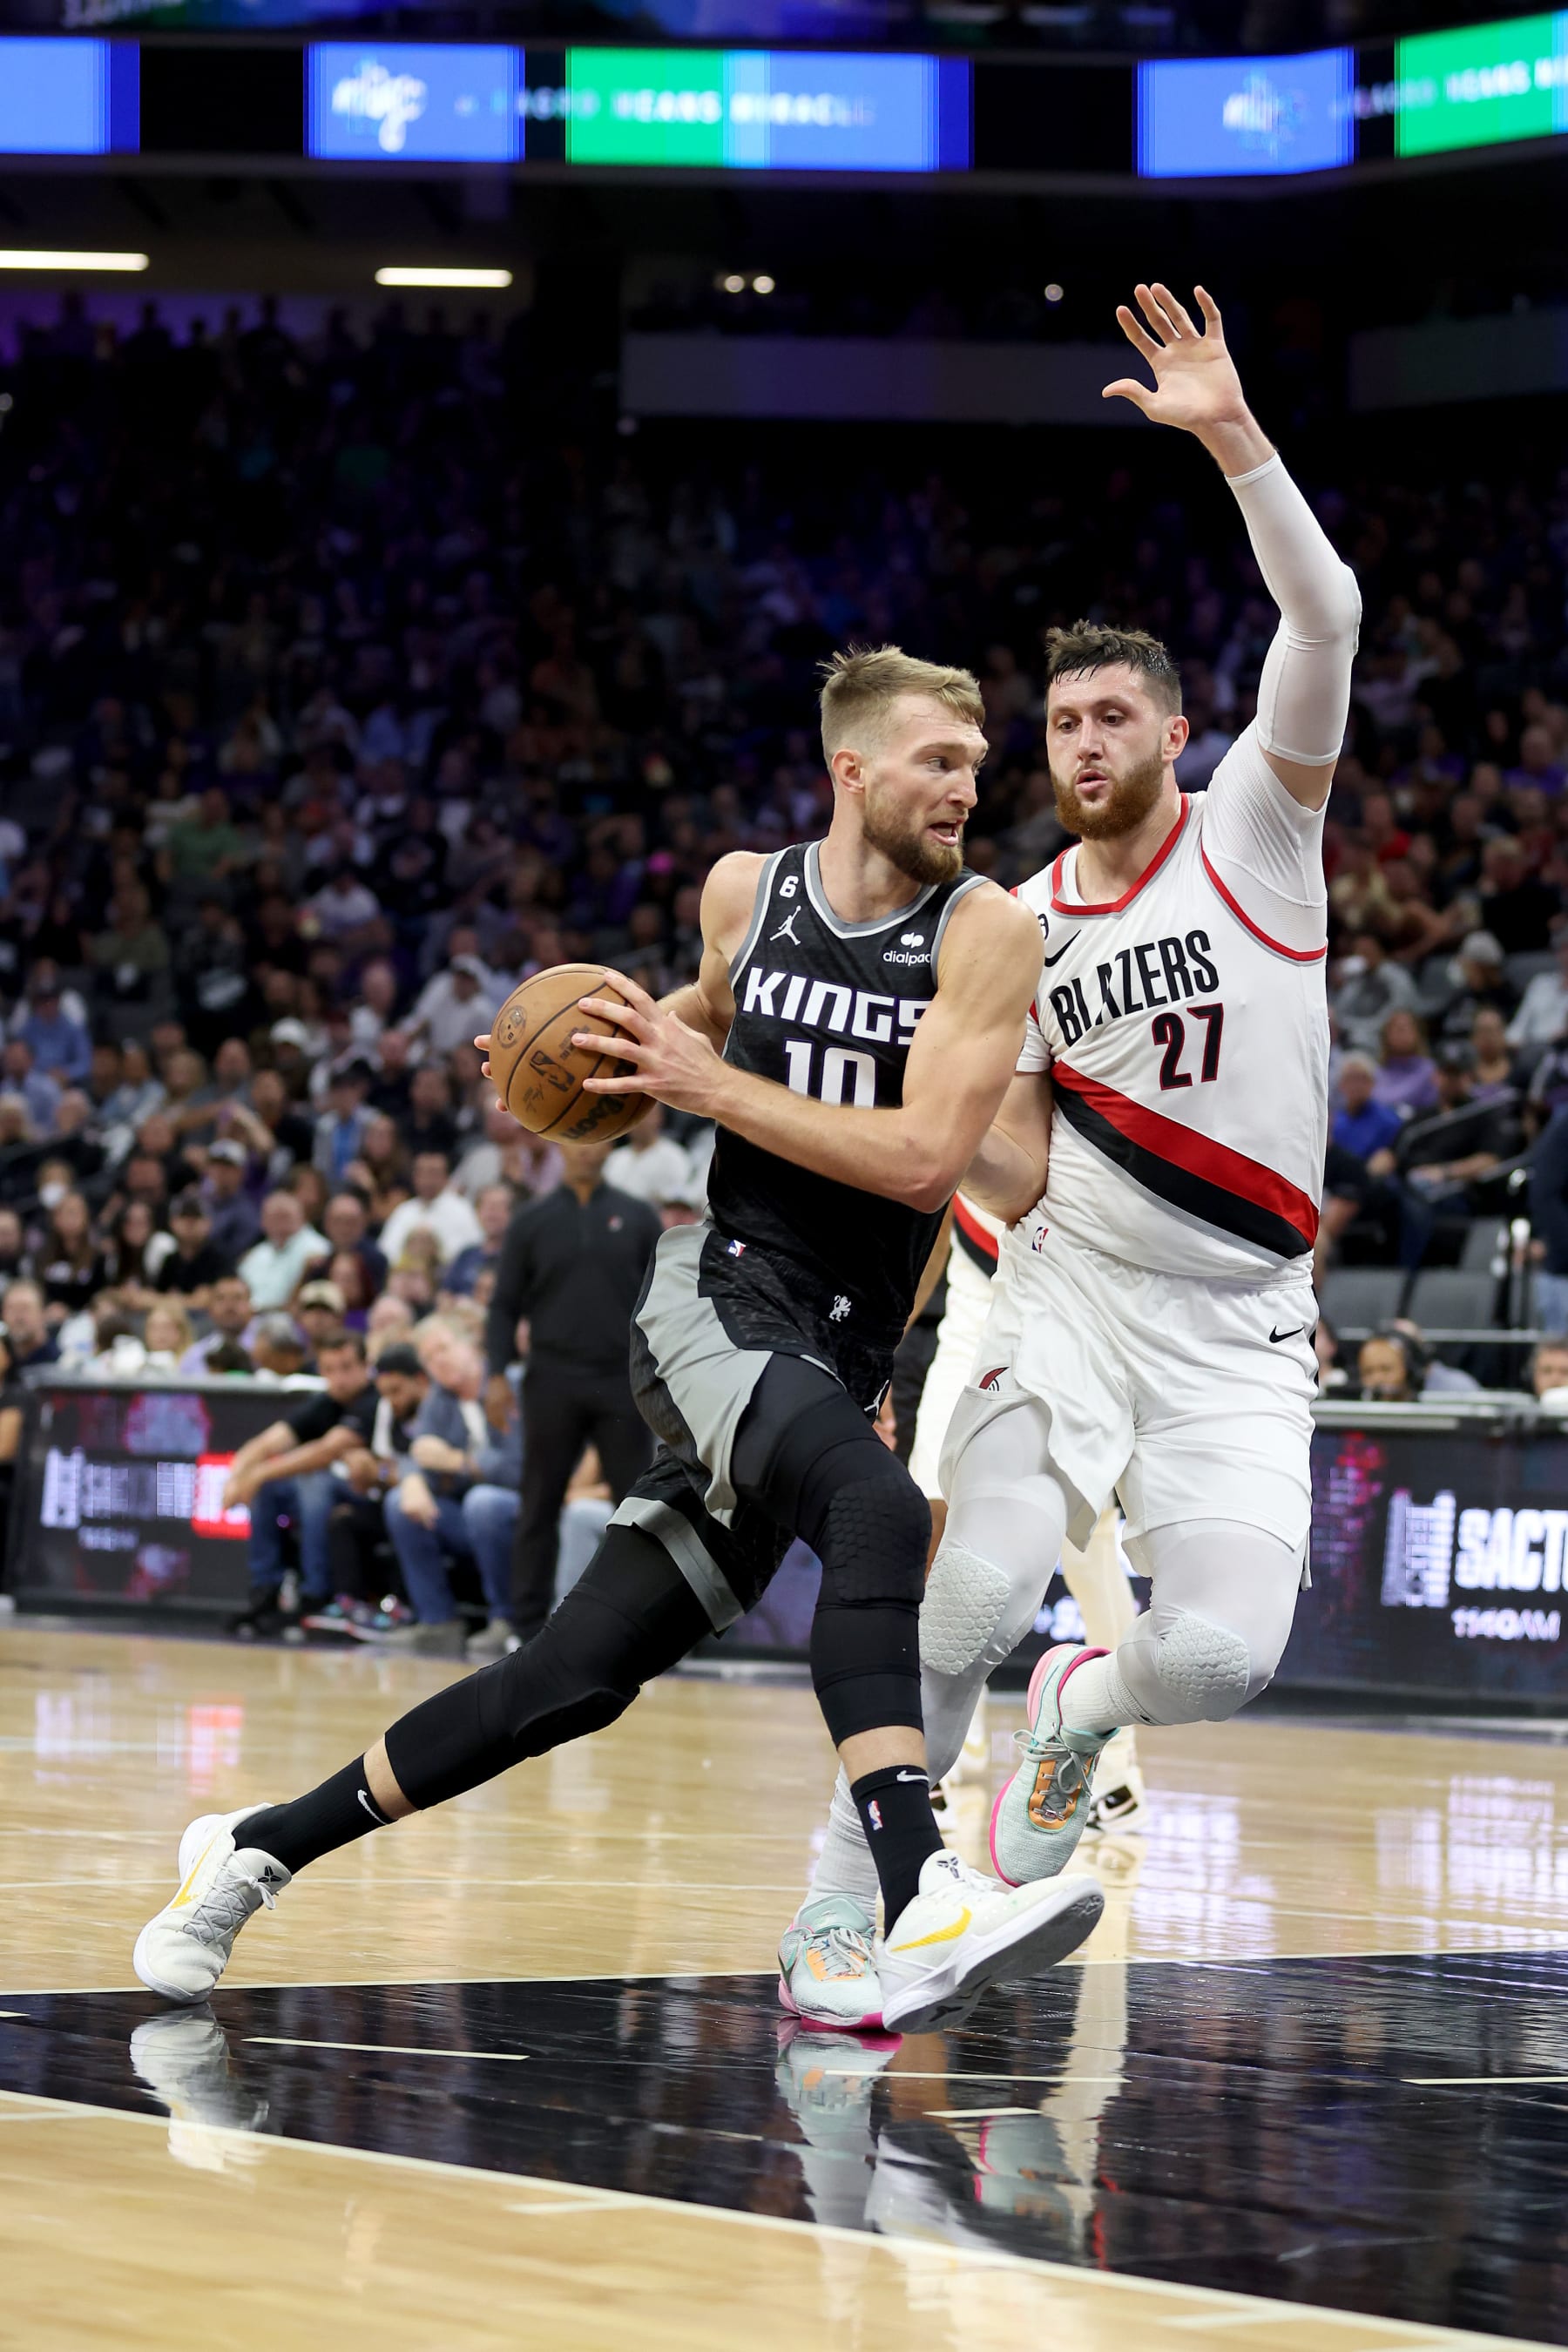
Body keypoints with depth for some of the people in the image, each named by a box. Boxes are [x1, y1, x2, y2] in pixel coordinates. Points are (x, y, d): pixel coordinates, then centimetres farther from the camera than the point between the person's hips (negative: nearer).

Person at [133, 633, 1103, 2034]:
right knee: (877, 1510, -34)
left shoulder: (987, 933, -6)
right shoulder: (746, 892, 2)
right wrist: (641, 1042, 5)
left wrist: (708, 1084, -16)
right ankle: (920, 1906, -45)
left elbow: (924, 1158, -16)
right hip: (723, 1298, -1)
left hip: (840, 1365, 2)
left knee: (581, 1677, 1)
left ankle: (258, 1852, 18)